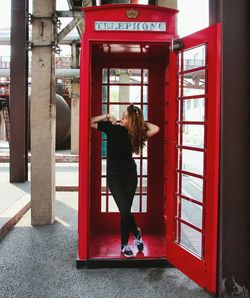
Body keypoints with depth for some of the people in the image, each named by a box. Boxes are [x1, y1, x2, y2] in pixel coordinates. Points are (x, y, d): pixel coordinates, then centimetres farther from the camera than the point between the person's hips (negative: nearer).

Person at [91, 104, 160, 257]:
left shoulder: (134, 133, -3)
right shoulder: (112, 127, -3)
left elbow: (155, 129, -12)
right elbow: (90, 122, 0)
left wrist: (141, 123, -5)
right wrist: (106, 117, -8)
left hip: (130, 176, 1)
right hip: (114, 177, -1)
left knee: (125, 212, 5)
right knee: (125, 210, -11)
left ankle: (124, 244, 23)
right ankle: (137, 233, 18)